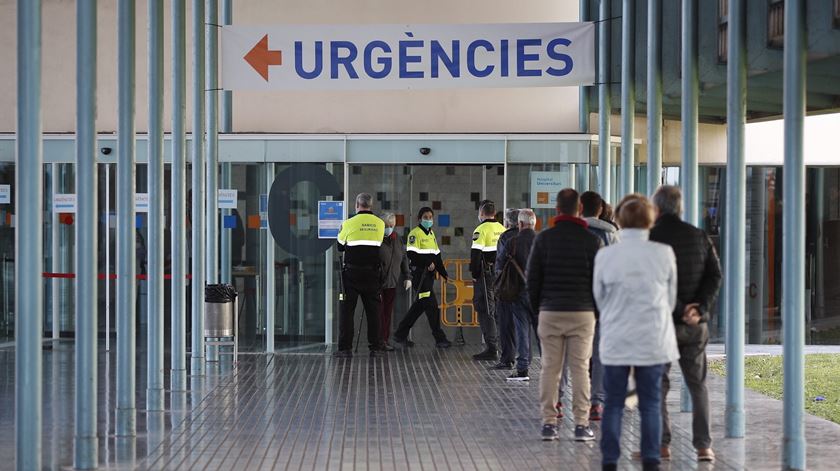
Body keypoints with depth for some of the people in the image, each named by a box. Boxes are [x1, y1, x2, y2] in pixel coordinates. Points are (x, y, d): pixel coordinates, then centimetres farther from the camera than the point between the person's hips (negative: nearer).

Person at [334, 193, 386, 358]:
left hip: (352, 272, -2)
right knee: (373, 310, 9)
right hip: (373, 272, 2)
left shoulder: (349, 224, -7)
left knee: (347, 310, 3)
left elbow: (340, 246, 5)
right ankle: (375, 347, 8)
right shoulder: (380, 224, 1)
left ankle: (345, 348, 0)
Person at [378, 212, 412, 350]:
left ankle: (385, 340, 11)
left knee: (388, 313, 7)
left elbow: (404, 259, 22)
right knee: (378, 312, -5)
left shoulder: (397, 240, 13)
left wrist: (407, 277, 15)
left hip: (392, 283, 6)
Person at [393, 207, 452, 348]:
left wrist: (444, 274, 16)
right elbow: (411, 255, -16)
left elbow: (437, 256, 22)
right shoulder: (415, 233, -7)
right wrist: (427, 264, -21)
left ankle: (401, 334, 18)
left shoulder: (431, 234, 19)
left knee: (419, 305, 10)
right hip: (419, 274, -9)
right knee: (431, 305, -9)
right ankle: (439, 338, -5)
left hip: (429, 274, 9)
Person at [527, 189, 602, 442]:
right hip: (583, 312, -1)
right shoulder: (592, 240, -1)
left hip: (550, 311, 1)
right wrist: (597, 309, 10)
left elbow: (532, 278, 3)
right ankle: (581, 424, 0)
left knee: (550, 368, 4)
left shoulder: (544, 238, 2)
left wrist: (537, 307, 13)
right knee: (580, 369, 2)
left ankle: (549, 422, 3)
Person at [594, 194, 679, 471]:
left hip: (615, 341, 0)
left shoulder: (605, 255, -7)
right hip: (653, 341, 0)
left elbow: (599, 298, 5)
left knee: (613, 404, 8)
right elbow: (671, 298, 5)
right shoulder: (664, 253, -7)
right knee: (650, 404, 8)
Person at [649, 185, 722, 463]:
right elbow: (715, 275, -2)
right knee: (697, 383, 9)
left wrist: (680, 310, -11)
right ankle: (703, 446, 3)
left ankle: (661, 443, 2)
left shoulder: (648, 239, -7)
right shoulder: (699, 237, 6)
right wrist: (700, 308, -9)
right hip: (695, 324, 4)